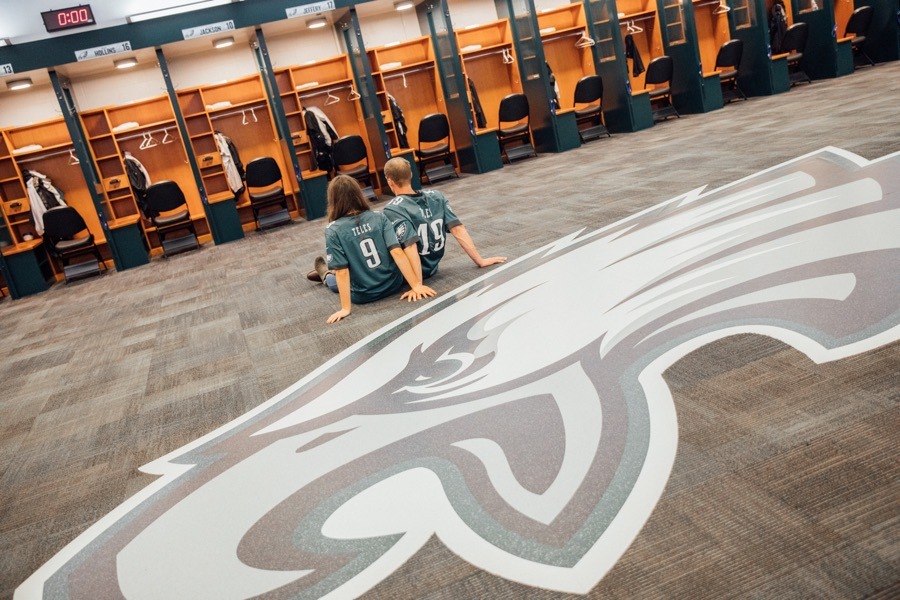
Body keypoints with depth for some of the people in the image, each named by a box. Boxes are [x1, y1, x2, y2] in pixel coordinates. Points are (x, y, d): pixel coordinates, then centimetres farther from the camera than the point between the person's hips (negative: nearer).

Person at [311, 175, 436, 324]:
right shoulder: (379, 218, -10)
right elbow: (397, 252, -16)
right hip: (393, 284, 3)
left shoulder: (333, 231, -18)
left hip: (363, 295, -3)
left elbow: (342, 272, -18)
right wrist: (416, 285, -14)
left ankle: (326, 276, 62)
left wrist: (346, 308, -12)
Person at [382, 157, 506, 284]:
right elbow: (457, 229, -8)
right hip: (432, 268, 6)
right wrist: (480, 260, -6)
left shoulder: (393, 209, -21)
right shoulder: (436, 196, -4)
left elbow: (410, 246, -30)